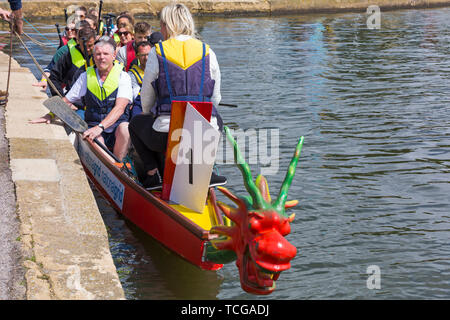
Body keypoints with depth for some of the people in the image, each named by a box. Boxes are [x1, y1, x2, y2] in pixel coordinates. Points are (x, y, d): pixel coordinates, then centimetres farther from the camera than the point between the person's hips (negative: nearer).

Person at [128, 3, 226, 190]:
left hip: (167, 137, -2)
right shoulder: (208, 53, 6)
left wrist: (150, 116, 32)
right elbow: (215, 99, 13)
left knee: (135, 123, 31)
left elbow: (147, 99, 10)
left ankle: (153, 173, 12)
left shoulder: (157, 53, 1)